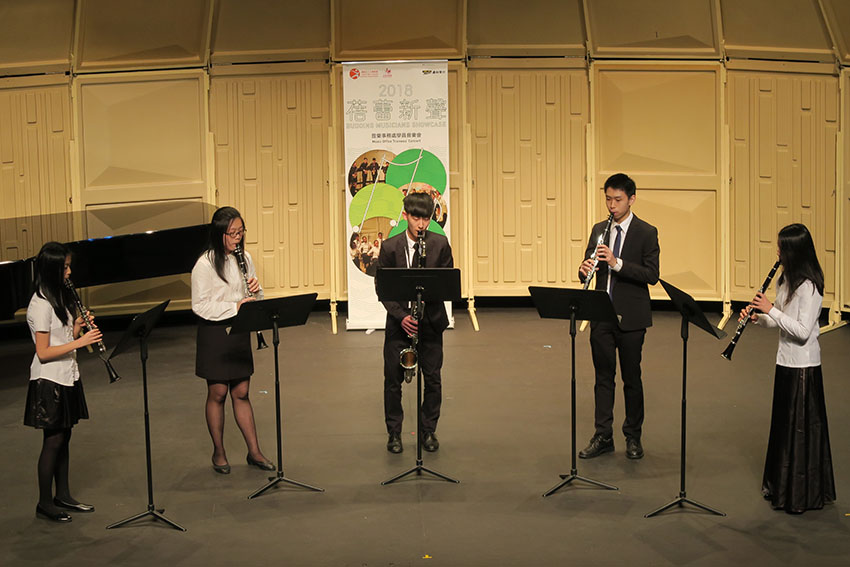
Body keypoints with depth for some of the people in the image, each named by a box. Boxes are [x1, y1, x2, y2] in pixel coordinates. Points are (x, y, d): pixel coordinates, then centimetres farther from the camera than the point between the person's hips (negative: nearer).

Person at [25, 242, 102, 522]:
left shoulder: (61, 297, 10)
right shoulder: (40, 305, -18)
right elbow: (43, 352, -20)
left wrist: (78, 326, -4)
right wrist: (79, 341, -25)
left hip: (67, 378, 9)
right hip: (49, 381, -8)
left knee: (63, 438, 14)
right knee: (53, 441, -2)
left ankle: (63, 496, 23)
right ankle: (44, 503, 8)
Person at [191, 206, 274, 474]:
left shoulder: (244, 259, 6)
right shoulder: (205, 264, -13)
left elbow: (256, 299, 13)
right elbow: (200, 306, -16)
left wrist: (256, 290, -10)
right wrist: (234, 307, -24)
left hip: (239, 332, 5)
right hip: (214, 334, -5)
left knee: (241, 393, 10)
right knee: (217, 394, 5)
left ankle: (254, 451, 15)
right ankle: (218, 453, 19)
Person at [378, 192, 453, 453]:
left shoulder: (440, 243, -1)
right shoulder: (390, 246, -4)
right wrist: (401, 316, -15)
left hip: (431, 321, 1)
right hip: (399, 322, -1)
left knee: (433, 379, 6)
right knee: (393, 380, 4)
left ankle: (428, 431, 22)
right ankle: (394, 433, 18)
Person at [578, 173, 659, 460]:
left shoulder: (646, 233, -6)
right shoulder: (599, 230, 9)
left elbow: (652, 275, -14)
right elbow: (588, 266, 12)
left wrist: (617, 263, -25)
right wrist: (585, 269, -13)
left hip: (631, 317, -4)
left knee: (631, 378, 6)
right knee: (603, 376, 9)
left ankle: (633, 437, 18)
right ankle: (603, 436, 16)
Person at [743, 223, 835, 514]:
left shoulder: (809, 287, -20)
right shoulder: (787, 279, 9)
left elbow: (802, 331, -24)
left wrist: (771, 310, -21)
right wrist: (759, 317, -2)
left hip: (803, 367, -9)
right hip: (787, 362, 9)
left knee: (801, 427, -1)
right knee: (784, 423, 17)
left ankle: (803, 494, 9)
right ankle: (782, 486, 29)